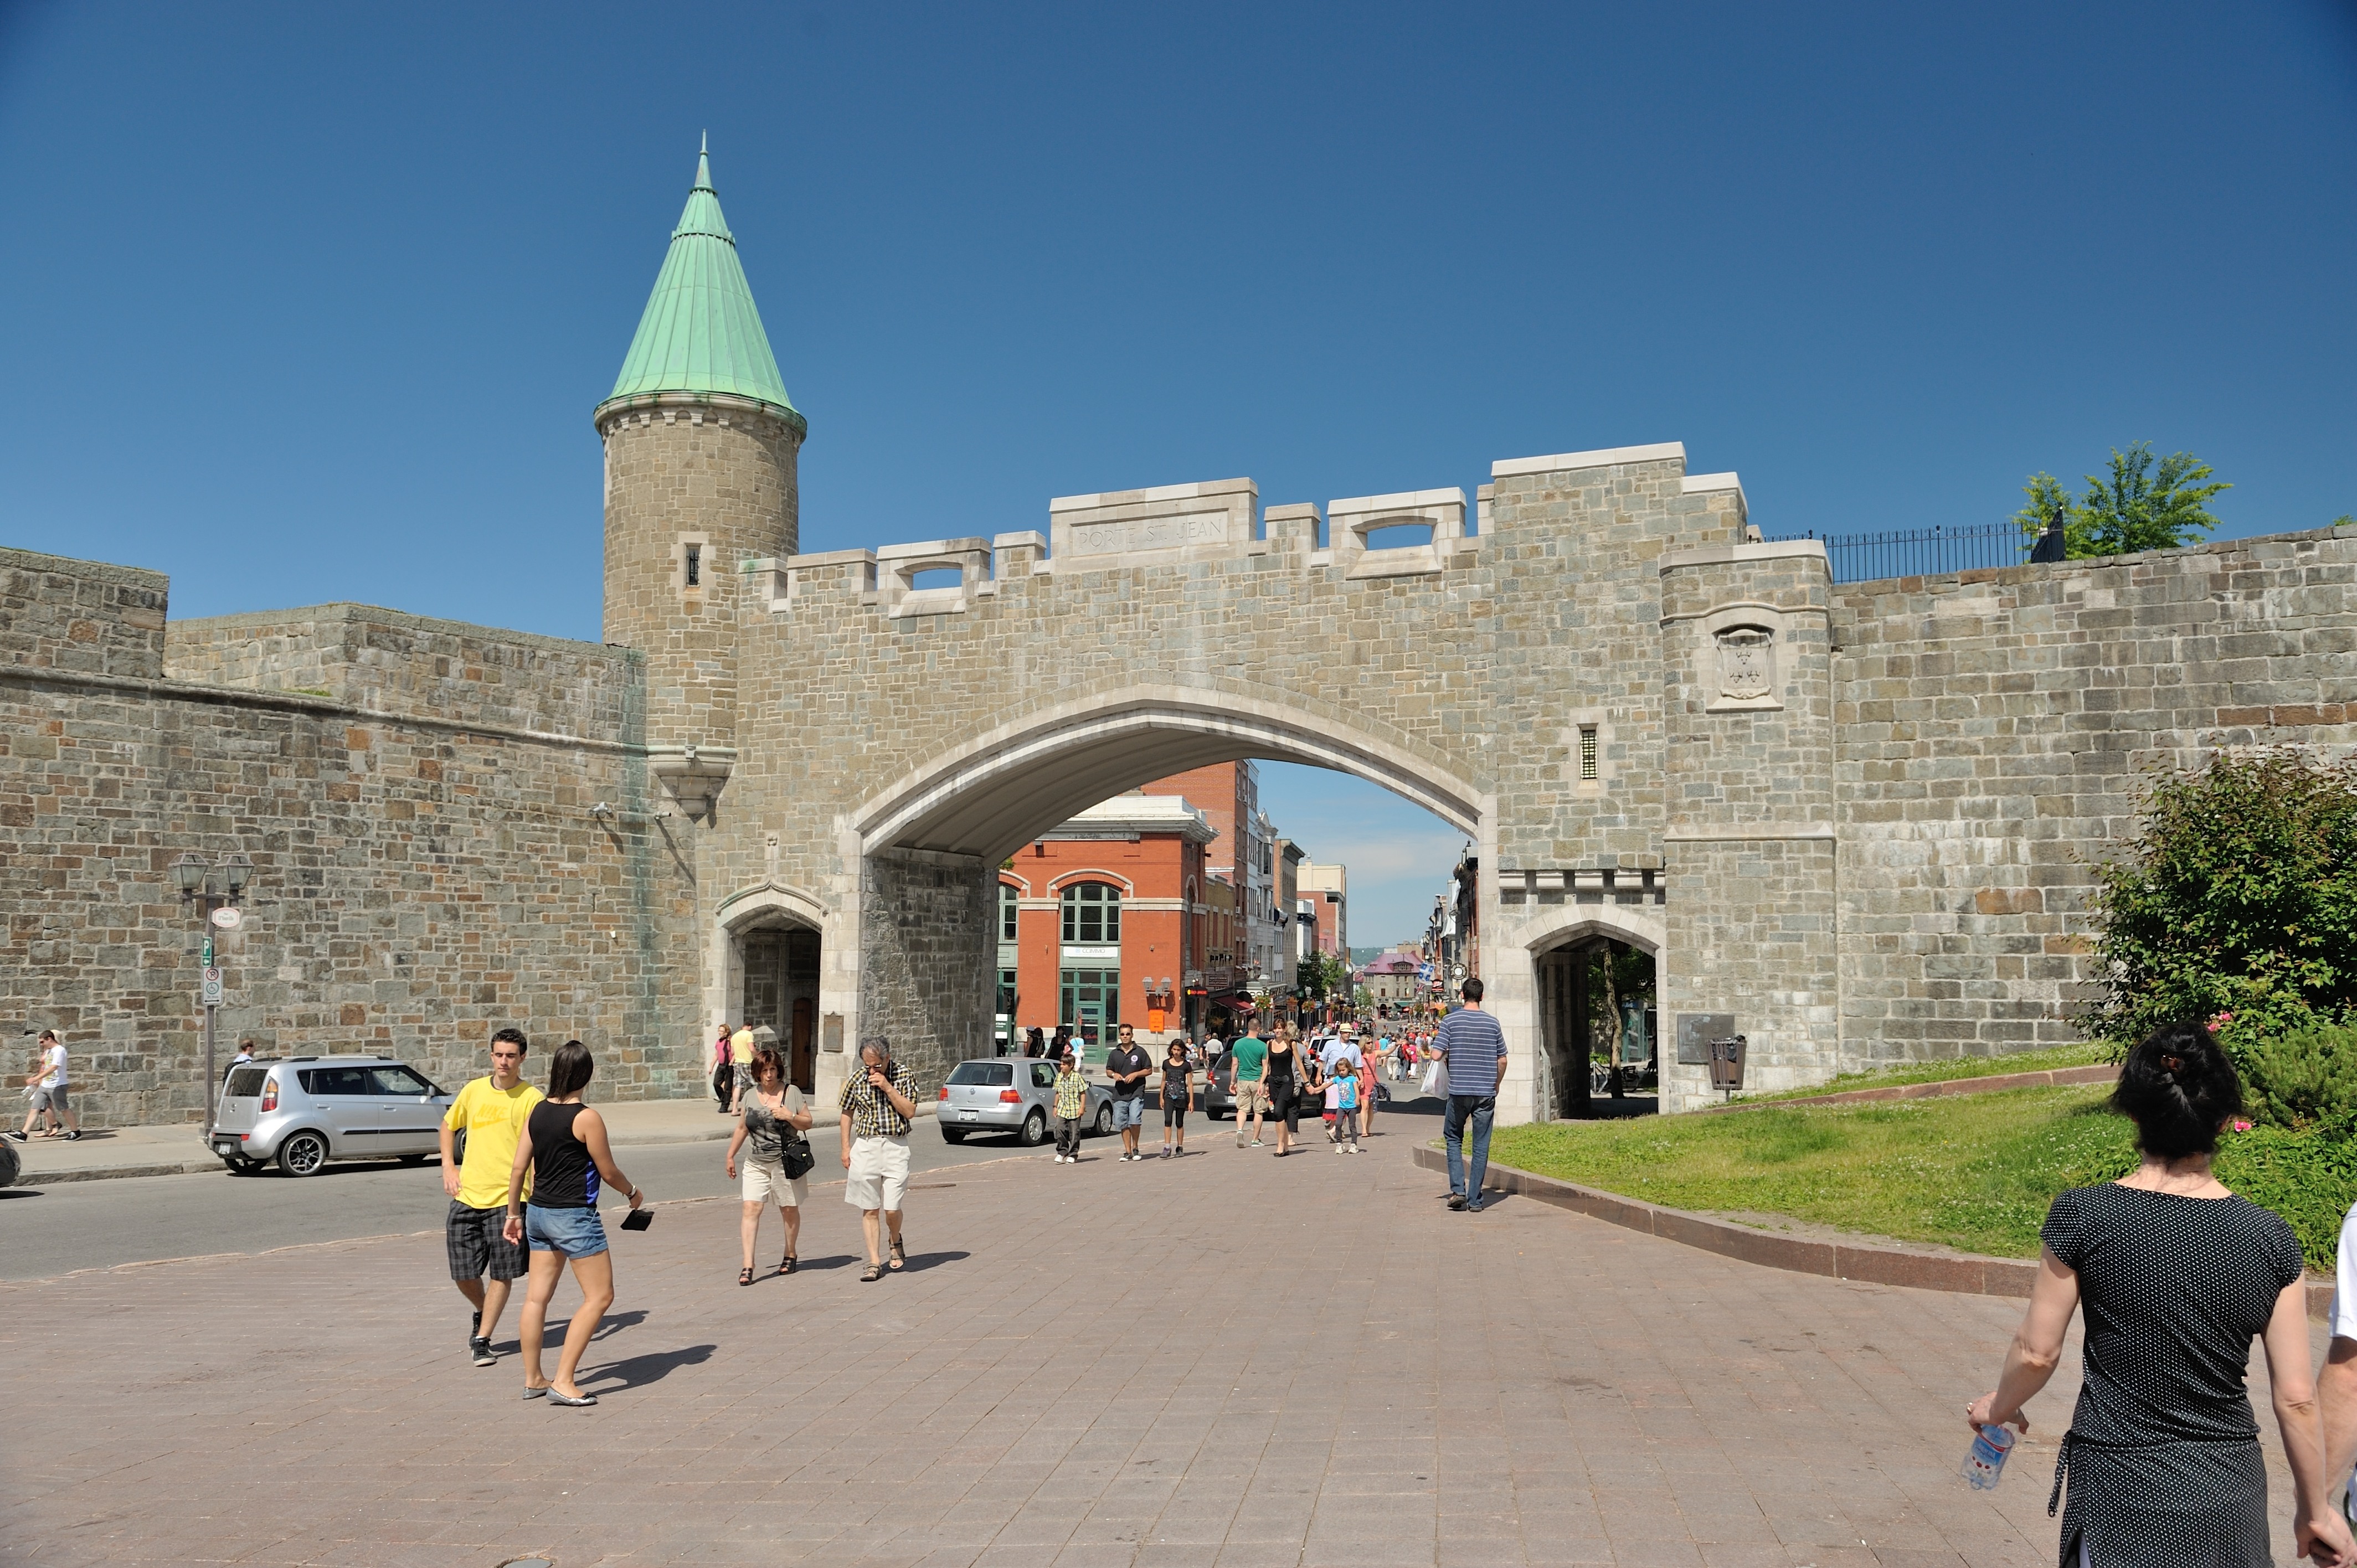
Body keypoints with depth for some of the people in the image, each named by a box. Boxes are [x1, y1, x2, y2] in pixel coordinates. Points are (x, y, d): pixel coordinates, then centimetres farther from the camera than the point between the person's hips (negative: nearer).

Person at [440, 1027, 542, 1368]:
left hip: (507, 1198, -3)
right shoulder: (474, 1090, 6)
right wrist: (448, 1167, 10)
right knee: (464, 1274, 7)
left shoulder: (532, 1098, -6)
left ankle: (482, 1340, 12)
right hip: (467, 1196, 4)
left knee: (502, 1274, -1)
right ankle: (483, 1314, 36)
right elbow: (448, 1126, 23)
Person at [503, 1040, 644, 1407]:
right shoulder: (586, 1118, -16)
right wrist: (633, 1193, 11)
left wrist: (514, 1213, 18)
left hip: (538, 1212, 7)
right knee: (600, 1296, 1)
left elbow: (519, 1168, 7)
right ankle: (563, 1383, -3)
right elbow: (608, 1171, -8)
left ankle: (533, 1379, 22)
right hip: (574, 1216, -7)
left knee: (537, 1296, 14)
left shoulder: (537, 1111, 3)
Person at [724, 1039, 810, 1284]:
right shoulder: (751, 1096, 8)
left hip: (786, 1162, -2)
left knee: (789, 1210, 8)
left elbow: (807, 1124, 1)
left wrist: (789, 1116, -16)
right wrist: (731, 1156, 18)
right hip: (756, 1164, 2)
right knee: (751, 1209, -11)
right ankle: (748, 1265, -13)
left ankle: (790, 1255, 30)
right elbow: (742, 1128, 19)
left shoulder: (792, 1092, -2)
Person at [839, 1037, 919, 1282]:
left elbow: (910, 1112, -9)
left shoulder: (905, 1076, -4)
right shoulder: (856, 1079, 2)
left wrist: (888, 1088, -18)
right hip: (865, 1146, 2)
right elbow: (847, 1113, 13)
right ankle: (875, 1263, 11)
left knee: (891, 1208, -7)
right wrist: (846, 1148, 9)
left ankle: (896, 1243, 25)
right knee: (869, 1210, 3)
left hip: (896, 1146, -2)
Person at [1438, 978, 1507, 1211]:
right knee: (1481, 1146, 6)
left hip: (1459, 1091, -1)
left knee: (1453, 1138, 16)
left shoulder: (1450, 1021, -3)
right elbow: (1502, 1060, 6)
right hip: (1486, 1093, 1)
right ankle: (1475, 1200, 7)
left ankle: (1458, 1190, 3)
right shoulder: (1493, 1023, 3)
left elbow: (1438, 1055, -7)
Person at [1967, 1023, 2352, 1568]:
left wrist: (1999, 1406, 16)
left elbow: (2037, 1353, -5)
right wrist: (2315, 1509, 13)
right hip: (2231, 1495, 2)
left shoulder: (2083, 1216, -12)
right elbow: (2296, 1399, -1)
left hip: (2122, 1495, -2)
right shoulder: (2271, 1239, -6)